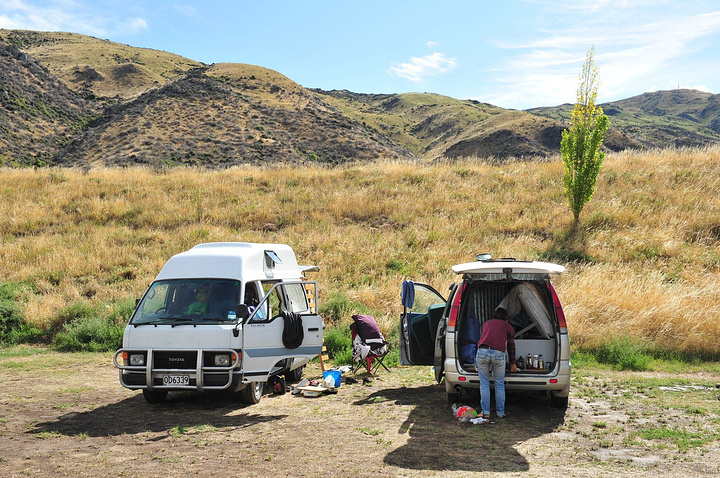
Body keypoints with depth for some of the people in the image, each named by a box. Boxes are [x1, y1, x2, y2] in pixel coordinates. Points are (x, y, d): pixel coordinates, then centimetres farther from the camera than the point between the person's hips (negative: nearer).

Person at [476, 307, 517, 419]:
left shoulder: (486, 323, 28)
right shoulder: (508, 326, 21)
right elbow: (511, 346, 23)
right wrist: (513, 364, 34)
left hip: (482, 352, 1)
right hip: (498, 354, -1)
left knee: (484, 384, 10)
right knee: (499, 385, 12)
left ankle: (485, 412, 9)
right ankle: (500, 413, 17)